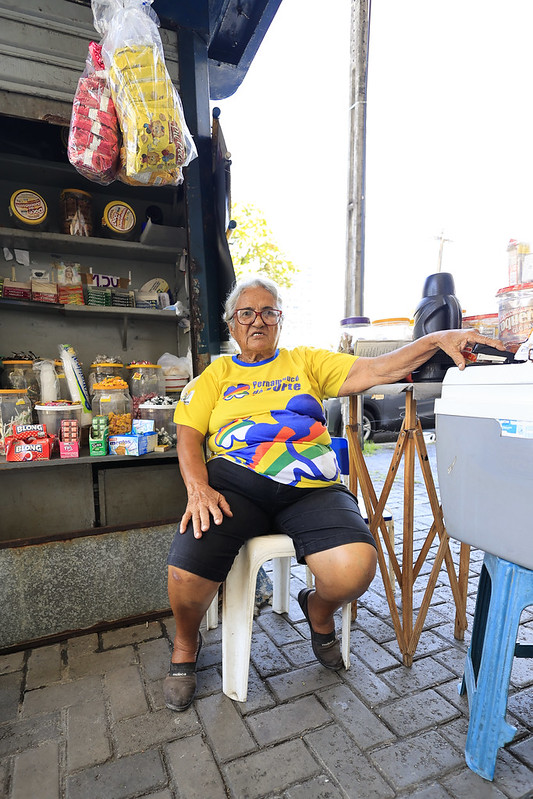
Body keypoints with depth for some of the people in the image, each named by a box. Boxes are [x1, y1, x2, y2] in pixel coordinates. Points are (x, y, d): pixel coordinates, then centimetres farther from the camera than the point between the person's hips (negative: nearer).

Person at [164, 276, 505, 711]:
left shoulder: (305, 361, 19)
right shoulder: (218, 373, 18)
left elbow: (375, 370, 9)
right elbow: (189, 434, 8)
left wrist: (437, 339, -3)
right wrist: (198, 488, -10)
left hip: (310, 487, 1)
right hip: (235, 481, 0)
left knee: (355, 569, -25)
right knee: (186, 574, -24)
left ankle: (318, 610, 15)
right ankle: (186, 642, 16)